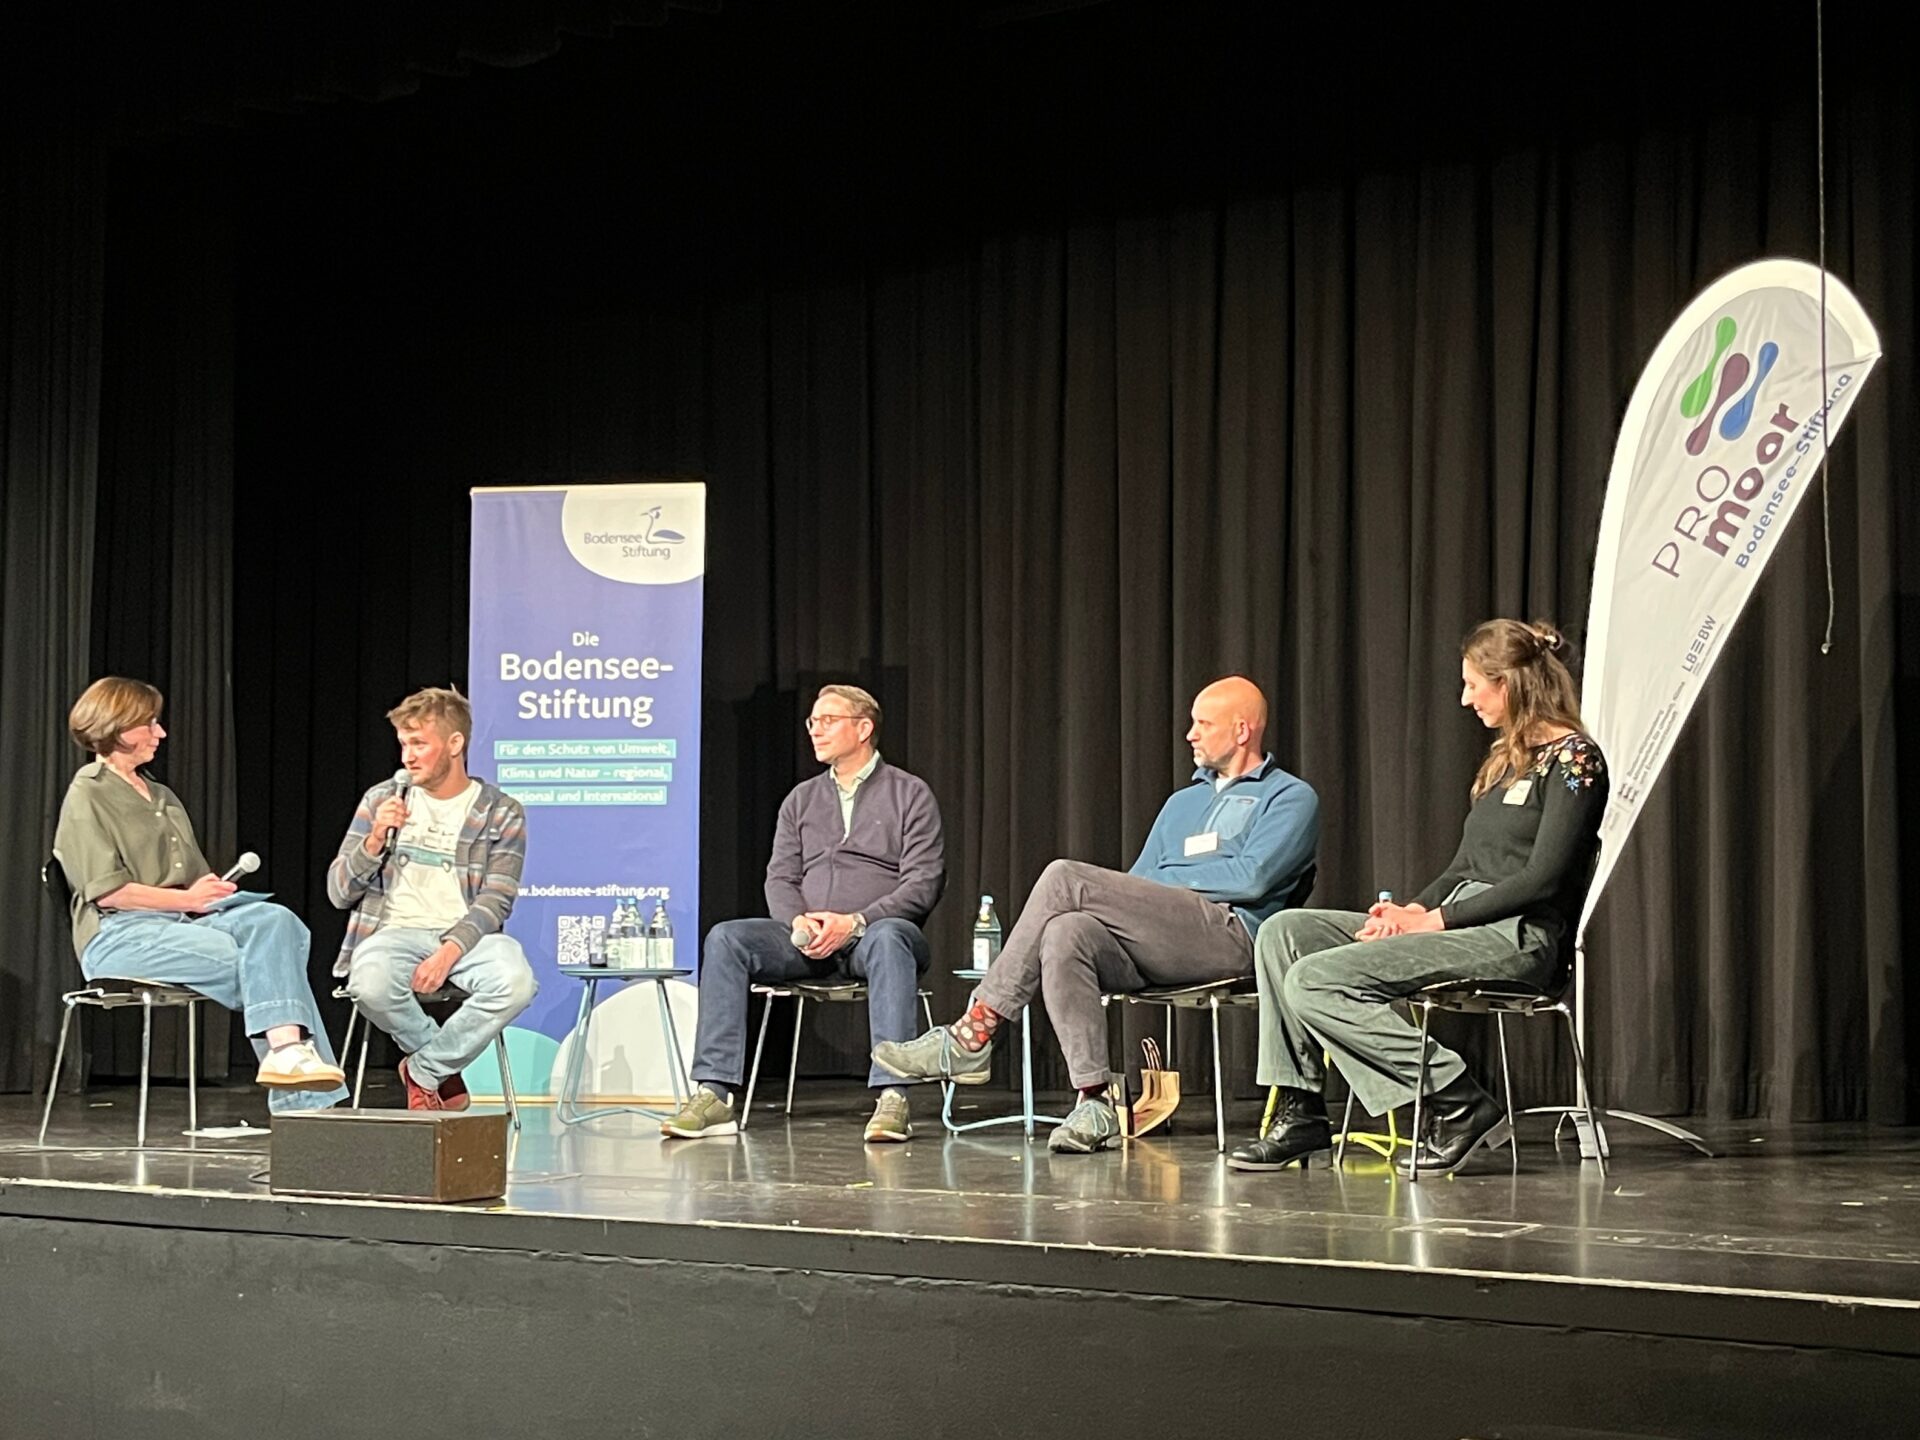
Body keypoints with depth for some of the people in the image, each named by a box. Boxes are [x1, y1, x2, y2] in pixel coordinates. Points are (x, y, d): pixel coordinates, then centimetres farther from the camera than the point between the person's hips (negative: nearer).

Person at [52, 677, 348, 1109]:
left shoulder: (161, 796, 27)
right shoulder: (87, 797, 1)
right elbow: (107, 891, -11)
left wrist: (212, 890, -1)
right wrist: (187, 899, -13)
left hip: (186, 918, 7)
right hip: (119, 935, -7)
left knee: (275, 920, -24)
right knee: (247, 960, -28)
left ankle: (288, 1048, -40)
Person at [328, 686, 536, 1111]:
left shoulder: (501, 814, 6)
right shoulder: (380, 801, 12)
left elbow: (496, 900, -4)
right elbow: (339, 893, 10)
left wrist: (450, 950, -22)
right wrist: (375, 840, -9)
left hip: (465, 934, 0)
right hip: (395, 931, 0)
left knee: (516, 982, -35)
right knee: (371, 983, -37)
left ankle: (425, 1071, -10)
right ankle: (445, 1073, -8)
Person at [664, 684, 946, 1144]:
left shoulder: (910, 794, 6)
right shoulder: (802, 800, 21)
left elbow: (924, 883, -4)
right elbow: (780, 878, 14)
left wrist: (855, 922, -18)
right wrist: (798, 922, -10)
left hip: (877, 930, -4)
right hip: (808, 941, 4)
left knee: (888, 938, -41)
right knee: (725, 939, -22)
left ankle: (892, 1097, -47)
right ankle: (714, 1095, -28)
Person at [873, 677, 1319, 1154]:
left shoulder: (1290, 798, 12)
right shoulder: (1183, 802, 34)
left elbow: (1252, 878, -5)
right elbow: (1134, 893, 26)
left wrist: (1163, 880, 2)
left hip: (1227, 933, -6)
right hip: (1146, 945, 6)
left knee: (1066, 879, -23)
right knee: (1065, 934, -30)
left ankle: (972, 1036, -22)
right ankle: (1095, 1103, -35)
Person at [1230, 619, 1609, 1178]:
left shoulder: (1574, 758, -8)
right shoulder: (1506, 757, 20)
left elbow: (1541, 880, -16)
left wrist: (1432, 920, -15)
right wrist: (1413, 910, 0)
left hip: (1520, 937, -10)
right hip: (1463, 920, 10)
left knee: (1315, 979, -22)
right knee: (1283, 932, -1)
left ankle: (1460, 1106, -18)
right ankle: (1298, 1110, -8)